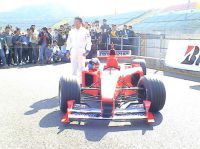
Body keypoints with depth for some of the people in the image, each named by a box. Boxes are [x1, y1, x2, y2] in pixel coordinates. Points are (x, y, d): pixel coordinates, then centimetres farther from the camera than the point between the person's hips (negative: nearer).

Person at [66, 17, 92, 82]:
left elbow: (89, 42, -1)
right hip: (73, 52, 3)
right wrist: (68, 50, 9)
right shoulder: (71, 31, 12)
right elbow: (68, 42, 16)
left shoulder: (85, 31, 1)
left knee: (81, 66, -5)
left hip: (82, 52, -3)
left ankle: (81, 81, 1)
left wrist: (87, 51, -10)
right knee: (73, 67, 4)